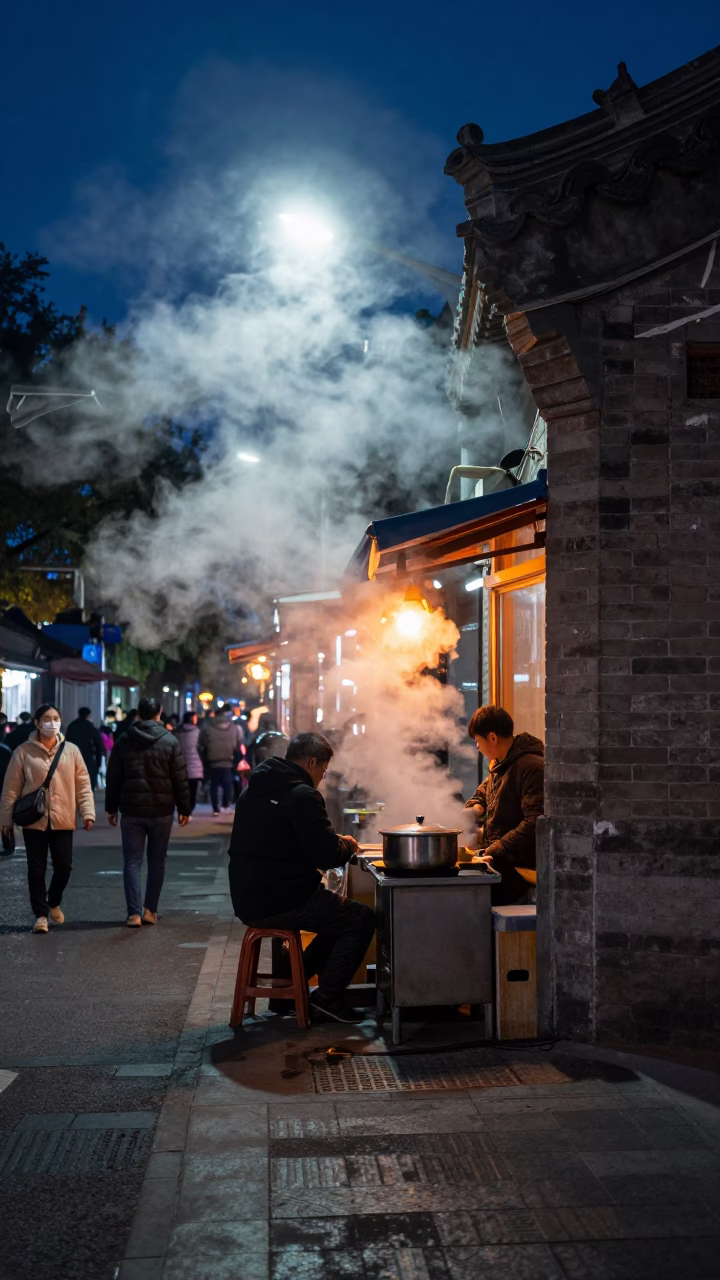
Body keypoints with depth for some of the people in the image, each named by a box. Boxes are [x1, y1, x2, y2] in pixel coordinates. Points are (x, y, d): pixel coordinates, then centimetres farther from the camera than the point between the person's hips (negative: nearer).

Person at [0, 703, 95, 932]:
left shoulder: (71, 750, 3)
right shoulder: (24, 751, -2)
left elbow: (83, 785, 3)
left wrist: (87, 812, -4)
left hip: (63, 820, 2)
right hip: (34, 820, -2)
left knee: (64, 866, 5)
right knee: (37, 869, 3)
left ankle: (54, 901, 33)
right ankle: (41, 914, 15)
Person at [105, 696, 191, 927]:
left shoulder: (123, 741, 2)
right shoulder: (170, 741, -3)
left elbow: (113, 779, 5)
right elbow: (180, 779, -3)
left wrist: (112, 808, 13)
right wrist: (184, 808, 4)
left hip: (131, 811, 1)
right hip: (161, 811, -1)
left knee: (132, 862, 4)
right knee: (157, 862, 11)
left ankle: (134, 913, -4)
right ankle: (150, 910, 12)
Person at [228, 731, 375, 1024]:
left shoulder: (254, 789, 13)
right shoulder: (302, 796, -16)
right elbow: (327, 856, -18)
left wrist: (334, 843, 19)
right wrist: (347, 846, 4)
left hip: (248, 900, 9)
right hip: (281, 902, -9)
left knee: (341, 913, 24)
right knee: (362, 919, 1)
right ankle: (328, 997, 3)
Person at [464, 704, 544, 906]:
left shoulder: (532, 767, -13)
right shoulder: (498, 765, 19)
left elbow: (535, 823, -20)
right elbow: (482, 794, 37)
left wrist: (496, 851, -20)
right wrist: (474, 808, 13)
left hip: (519, 867, -10)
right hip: (495, 857, 10)